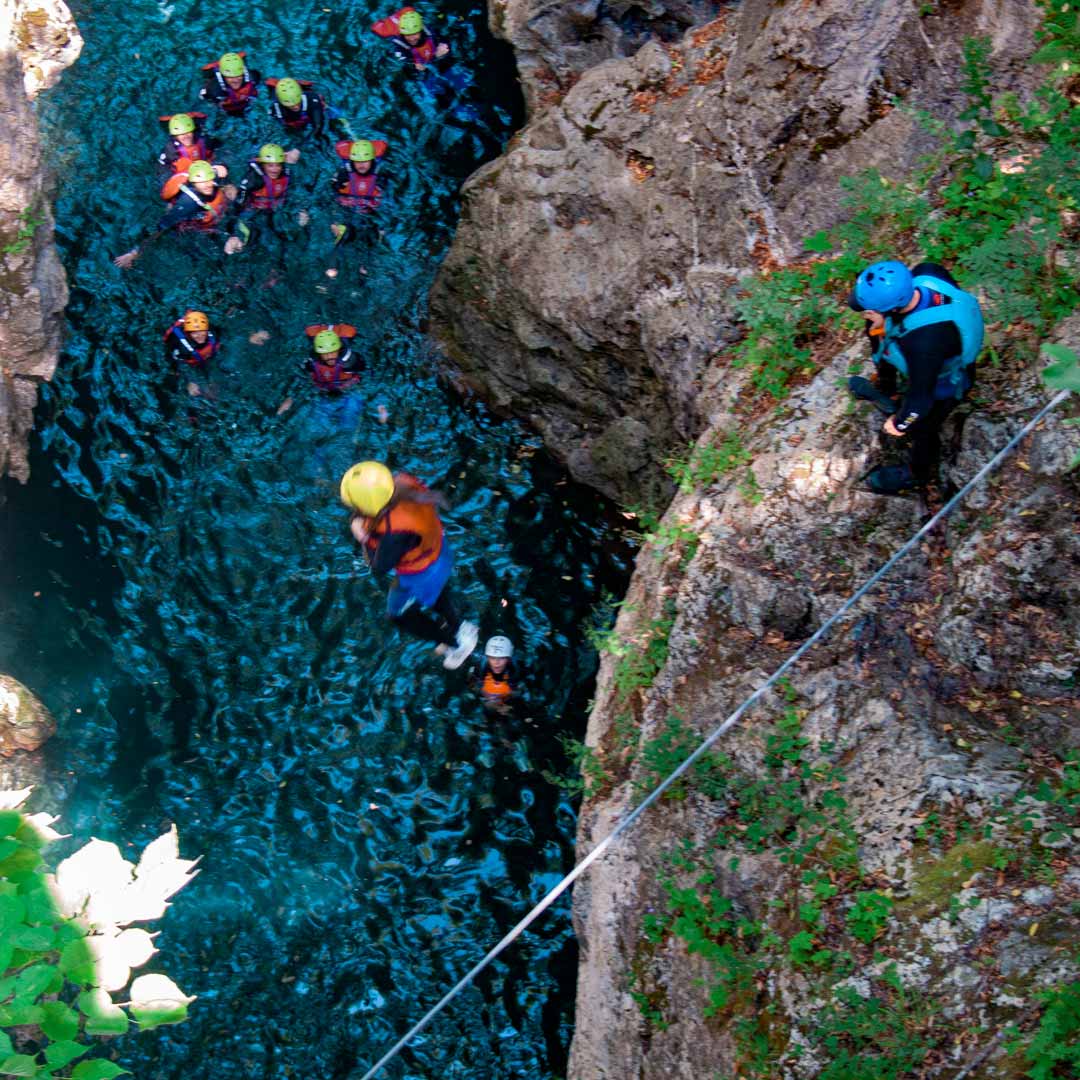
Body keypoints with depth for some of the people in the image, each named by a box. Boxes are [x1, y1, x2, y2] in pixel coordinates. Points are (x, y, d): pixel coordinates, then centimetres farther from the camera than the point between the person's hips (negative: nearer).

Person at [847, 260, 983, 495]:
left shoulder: (923, 344, -50)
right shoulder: (923, 275, -33)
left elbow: (920, 396, -33)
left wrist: (900, 424, -12)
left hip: (941, 386, -6)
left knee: (919, 429, 22)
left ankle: (918, 475, 57)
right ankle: (887, 393, 59)